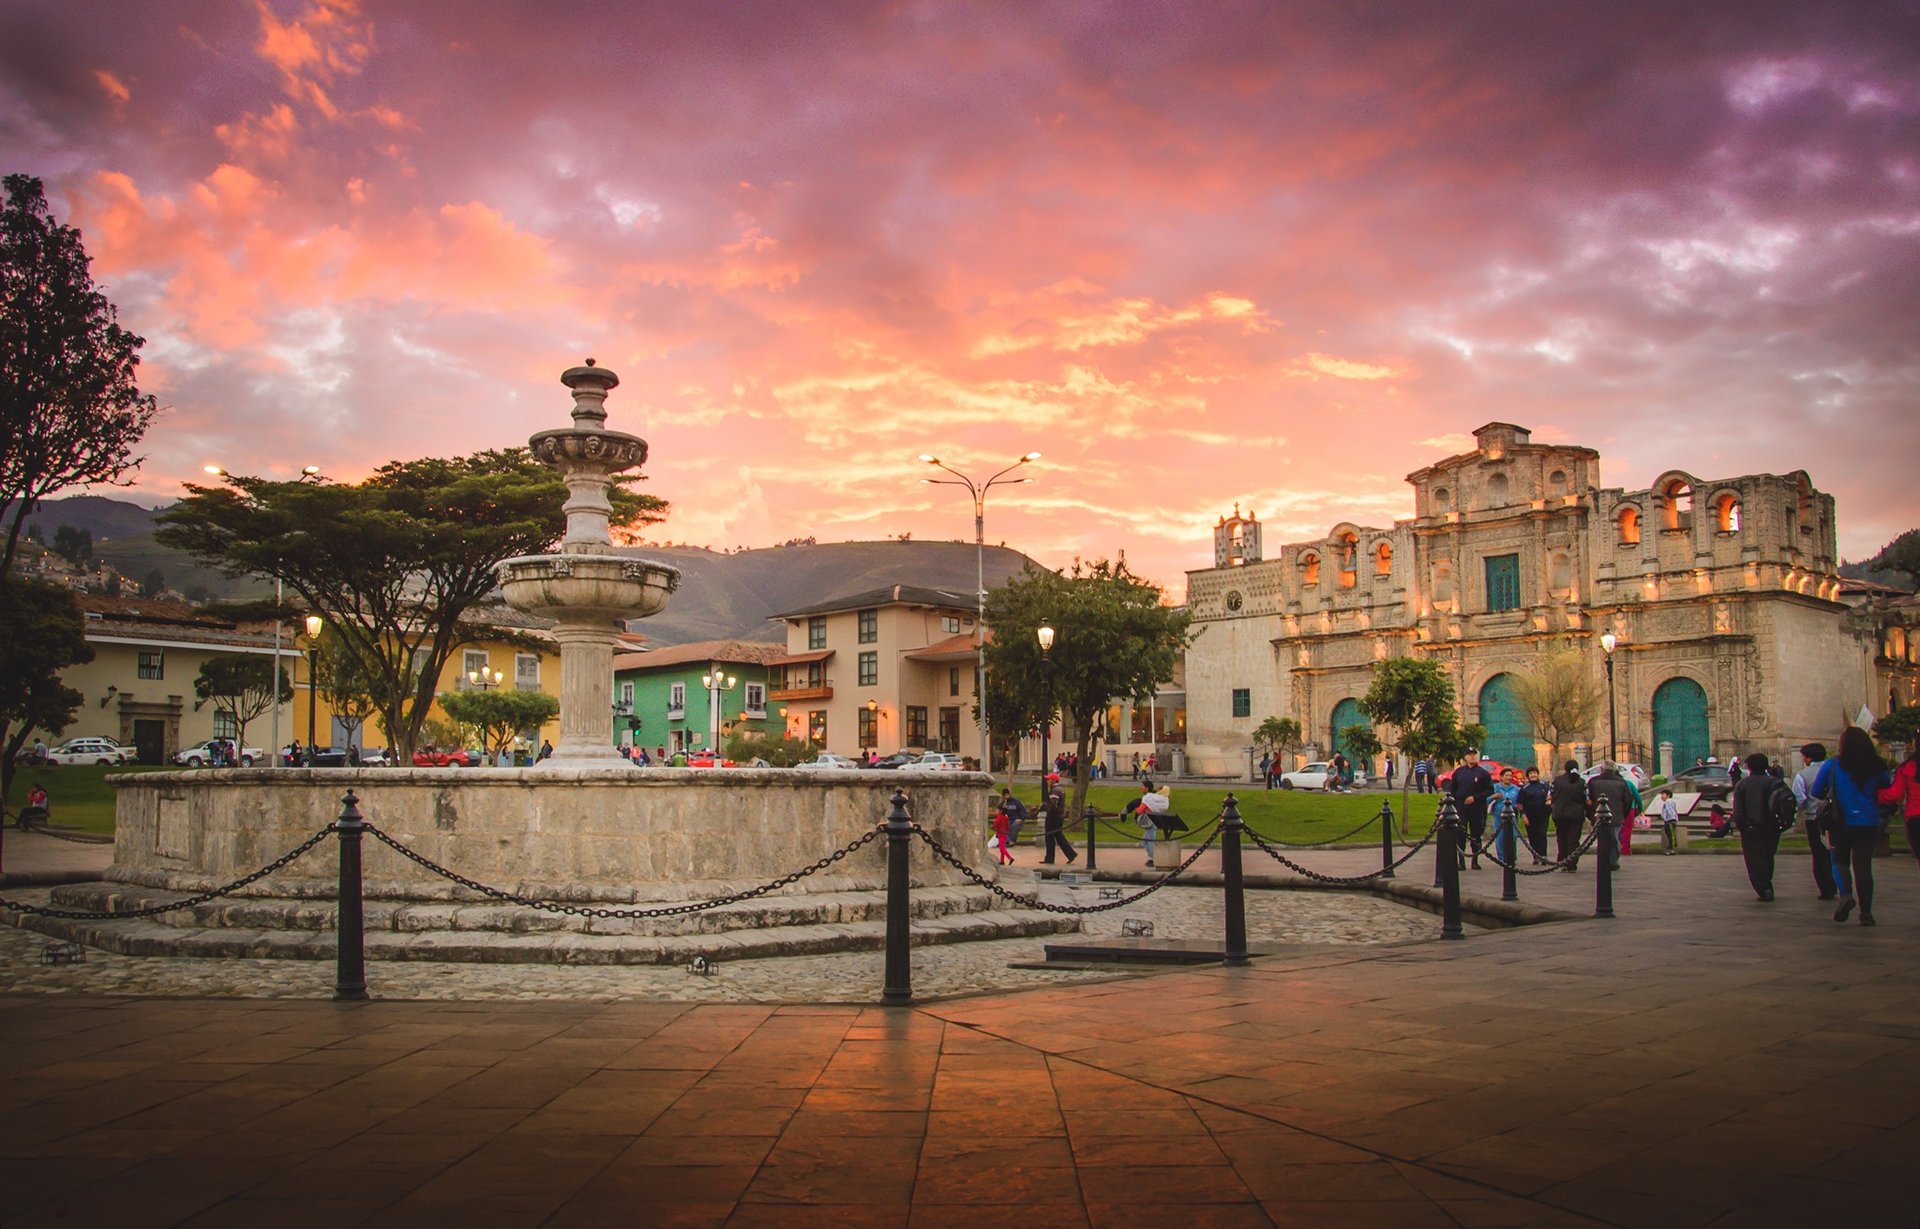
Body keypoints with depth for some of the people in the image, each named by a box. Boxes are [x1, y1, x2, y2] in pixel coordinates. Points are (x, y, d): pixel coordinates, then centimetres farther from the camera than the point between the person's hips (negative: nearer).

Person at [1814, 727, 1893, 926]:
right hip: (1869, 824, 1)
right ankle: (1866, 911, 2)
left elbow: (1816, 792, -2)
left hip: (1840, 822, -1)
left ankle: (1846, 894, -12)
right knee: (1863, 865, 6)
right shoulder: (1877, 766, -2)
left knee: (1840, 860, 14)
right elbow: (1889, 790, 12)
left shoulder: (1832, 765, -7)